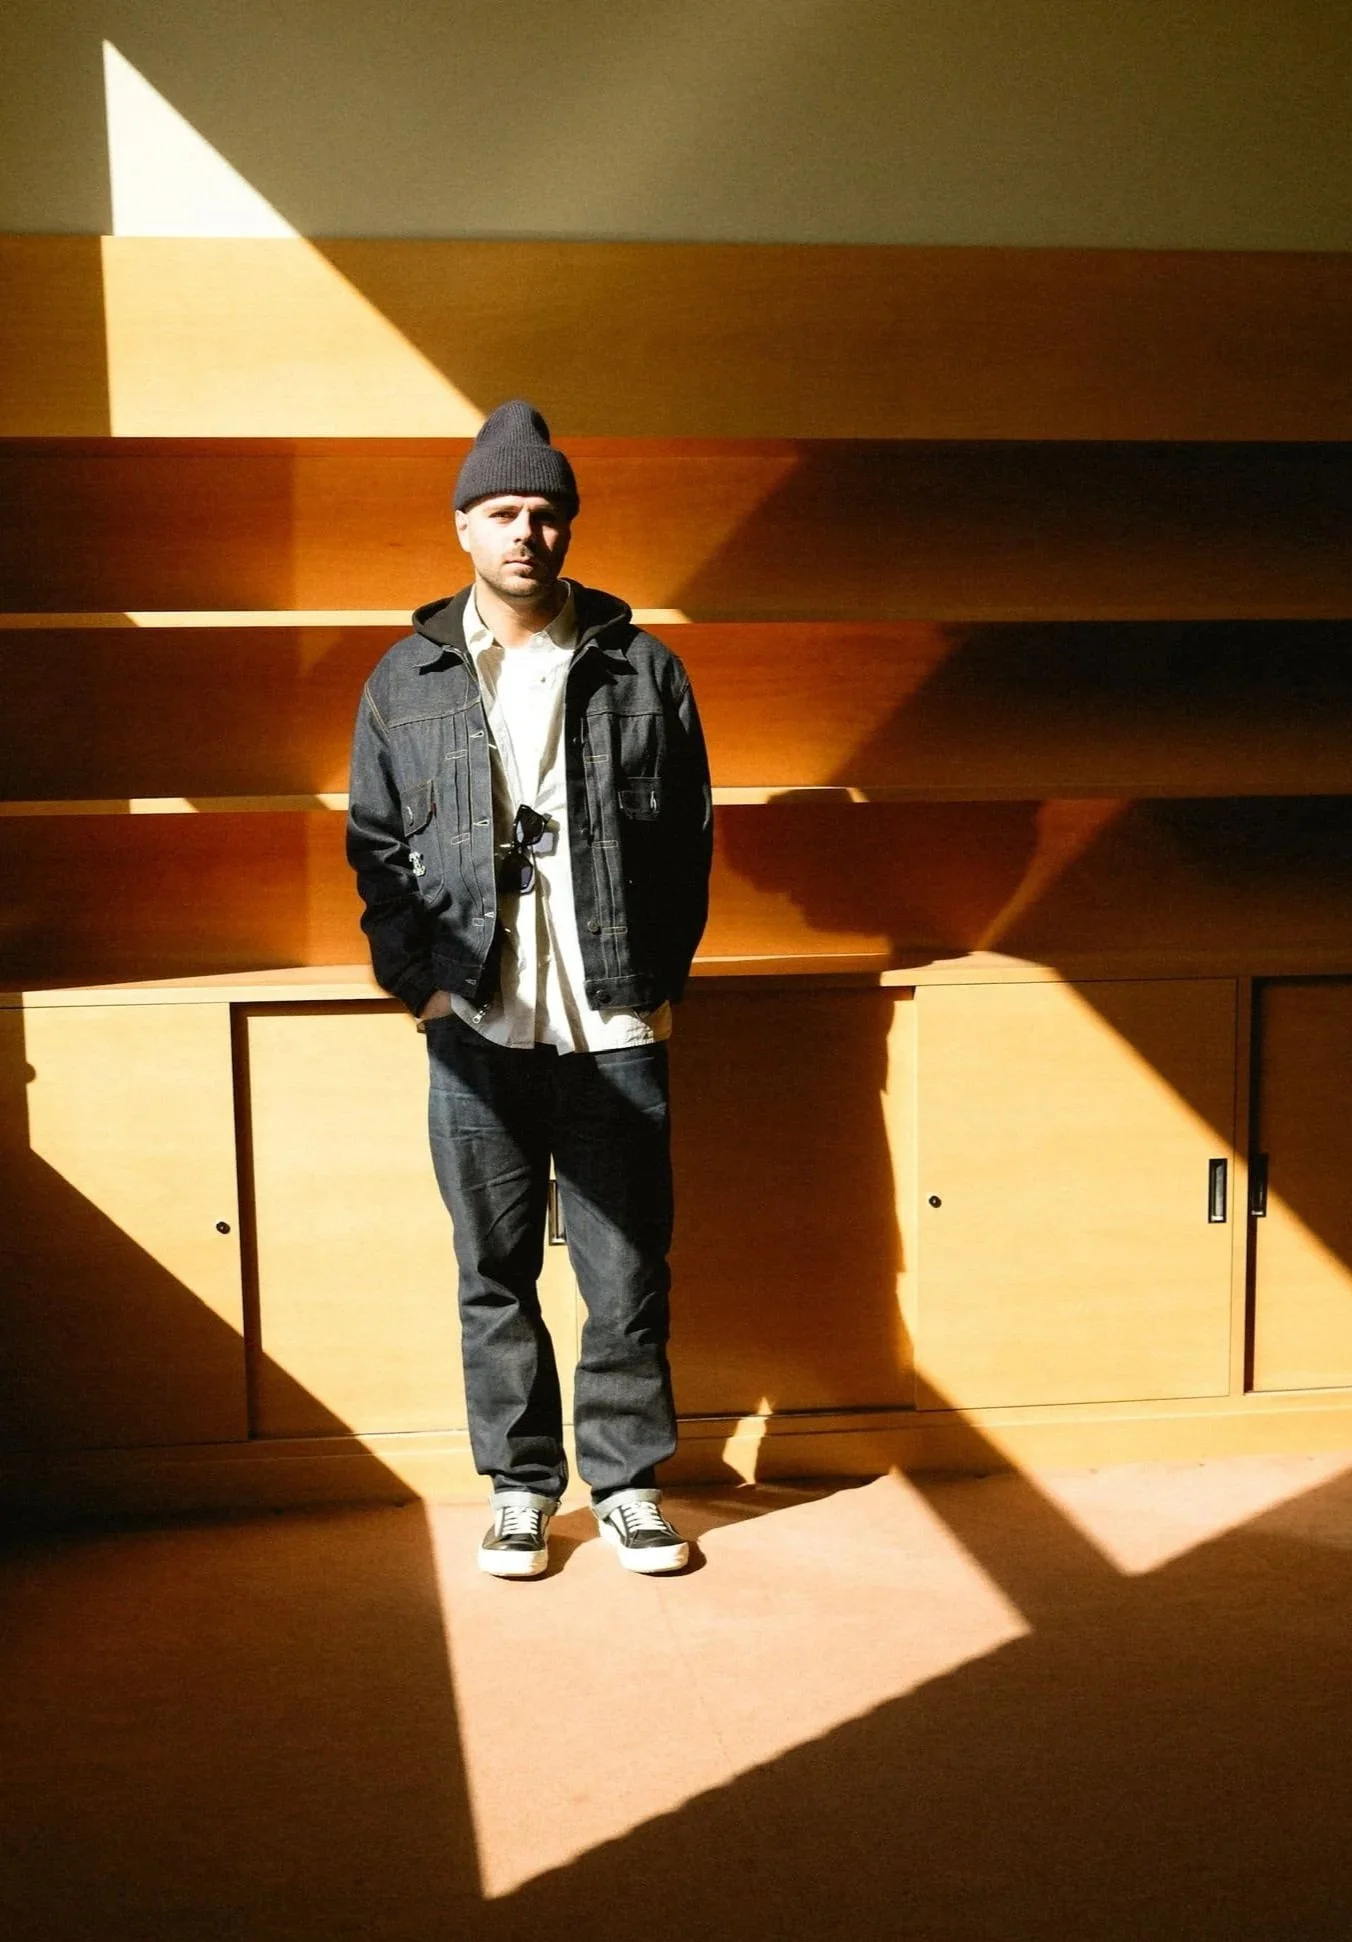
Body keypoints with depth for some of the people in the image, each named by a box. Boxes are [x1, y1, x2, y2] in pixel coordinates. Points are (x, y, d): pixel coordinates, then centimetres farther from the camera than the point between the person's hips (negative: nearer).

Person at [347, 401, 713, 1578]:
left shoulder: (643, 671, 5)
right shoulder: (407, 682, 8)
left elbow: (689, 838, 7)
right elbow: (376, 849, 10)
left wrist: (662, 976, 0)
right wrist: (418, 981, 0)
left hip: (614, 1028, 0)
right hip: (476, 1031, 1)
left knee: (628, 1271, 5)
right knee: (495, 1273, 9)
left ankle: (626, 1480, 23)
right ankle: (522, 1487, 24)